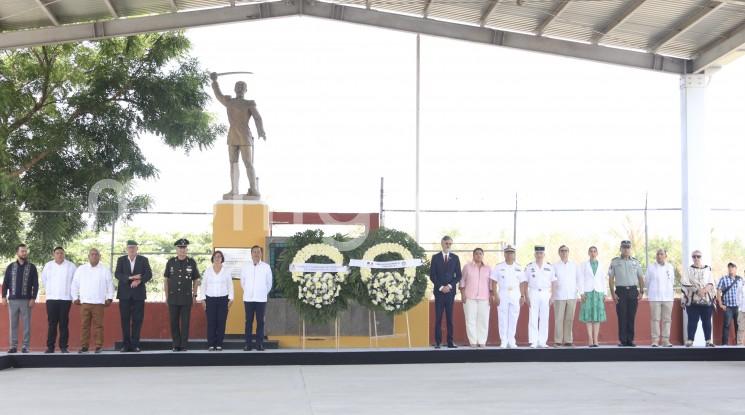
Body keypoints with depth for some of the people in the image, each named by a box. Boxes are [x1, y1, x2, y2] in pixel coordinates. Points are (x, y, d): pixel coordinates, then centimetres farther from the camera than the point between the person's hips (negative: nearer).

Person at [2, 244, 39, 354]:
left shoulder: (32, 267, 5)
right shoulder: (11, 267, 10)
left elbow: (35, 284, 2)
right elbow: (5, 283, 9)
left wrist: (33, 298, -6)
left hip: (26, 300, -2)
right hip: (13, 300, 2)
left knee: (26, 324, -1)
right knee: (13, 324, 2)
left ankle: (26, 346, 2)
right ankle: (13, 346, 5)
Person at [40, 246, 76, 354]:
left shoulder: (71, 266, 0)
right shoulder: (48, 266, 5)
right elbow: (44, 279, 19)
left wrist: (71, 291, 8)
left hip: (66, 298, -1)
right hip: (51, 298, 1)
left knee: (64, 324, -1)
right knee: (52, 324, 0)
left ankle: (64, 346, 3)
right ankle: (50, 347, 3)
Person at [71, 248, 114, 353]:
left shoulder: (105, 269, 7)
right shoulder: (81, 269, 10)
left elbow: (110, 284, 8)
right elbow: (75, 284, 13)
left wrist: (109, 298, 2)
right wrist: (75, 298, 7)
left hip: (99, 302, -1)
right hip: (84, 302, 1)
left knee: (98, 325, -3)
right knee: (84, 325, 0)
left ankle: (99, 346, 0)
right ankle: (84, 346, 3)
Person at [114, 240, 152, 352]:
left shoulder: (143, 260, 7)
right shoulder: (121, 260, 7)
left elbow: (149, 274, -3)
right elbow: (117, 274, -5)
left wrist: (139, 280, -21)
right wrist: (130, 278, -21)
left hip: (138, 294, 0)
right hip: (125, 294, 0)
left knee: (137, 320, -2)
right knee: (125, 320, 0)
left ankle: (135, 344, 2)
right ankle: (125, 344, 3)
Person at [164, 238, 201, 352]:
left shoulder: (191, 262, 0)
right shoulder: (171, 262, 3)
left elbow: (196, 280, 7)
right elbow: (166, 280, 9)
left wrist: (194, 295, 2)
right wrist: (167, 295, 5)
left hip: (187, 298, -1)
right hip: (173, 298, 1)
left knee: (185, 322, 0)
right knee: (174, 322, 4)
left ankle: (184, 345, 6)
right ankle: (176, 345, 12)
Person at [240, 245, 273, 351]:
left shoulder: (266, 267, -1)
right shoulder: (245, 267, 2)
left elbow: (269, 283, 8)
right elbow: (242, 282, 13)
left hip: (261, 299, 0)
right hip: (248, 299, 1)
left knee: (260, 322, 1)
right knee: (248, 321, 1)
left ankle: (259, 343, 6)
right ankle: (248, 343, 5)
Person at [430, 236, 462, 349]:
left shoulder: (455, 258, 9)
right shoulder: (435, 257, 5)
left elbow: (459, 275, 6)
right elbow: (432, 275, 1)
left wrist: (450, 286, -7)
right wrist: (441, 287, -9)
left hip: (450, 291, 1)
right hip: (439, 291, -1)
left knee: (450, 318, 1)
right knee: (438, 318, -2)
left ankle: (450, 341, 2)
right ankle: (438, 342, -1)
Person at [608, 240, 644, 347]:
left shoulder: (635, 262, 11)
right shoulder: (615, 262, 4)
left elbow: (641, 278, 13)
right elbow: (611, 279, 3)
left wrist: (641, 292, 4)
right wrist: (613, 294, -4)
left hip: (633, 291, 2)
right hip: (620, 291, -2)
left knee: (631, 317, 3)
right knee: (622, 316, -4)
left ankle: (630, 339, 8)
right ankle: (622, 340, 0)